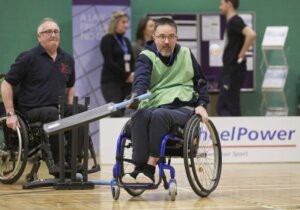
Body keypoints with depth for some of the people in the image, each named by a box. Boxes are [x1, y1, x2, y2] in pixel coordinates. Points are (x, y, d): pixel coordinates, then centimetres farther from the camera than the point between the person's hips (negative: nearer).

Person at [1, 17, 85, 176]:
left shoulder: (67, 59, 12)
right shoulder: (28, 58, -3)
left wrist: (69, 109, 11)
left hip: (59, 108, 5)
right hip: (33, 111, -5)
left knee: (81, 111, -25)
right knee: (53, 113, -37)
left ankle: (72, 159, -24)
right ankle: (57, 161, -25)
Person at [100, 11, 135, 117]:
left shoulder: (126, 41, 18)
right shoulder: (107, 40, -2)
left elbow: (131, 61, 15)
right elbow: (109, 62, -9)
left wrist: (133, 75, -6)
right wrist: (127, 75, -11)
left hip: (126, 82, 6)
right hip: (111, 81, -6)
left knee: (122, 113, -2)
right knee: (116, 114, -17)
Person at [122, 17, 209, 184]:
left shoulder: (186, 55, 16)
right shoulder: (146, 57, 7)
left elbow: (201, 82, 24)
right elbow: (141, 78, -14)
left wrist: (202, 104, 6)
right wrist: (136, 96, -36)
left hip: (183, 108, 0)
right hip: (154, 106, 0)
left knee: (159, 115, -36)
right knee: (140, 115, -36)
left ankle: (150, 168, -40)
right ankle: (139, 169, -41)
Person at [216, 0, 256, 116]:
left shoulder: (235, 21, -13)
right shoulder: (231, 22, 15)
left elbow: (251, 34, -30)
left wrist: (241, 54, -22)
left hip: (234, 71, -10)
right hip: (229, 71, 10)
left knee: (231, 108, -7)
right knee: (221, 107, 11)